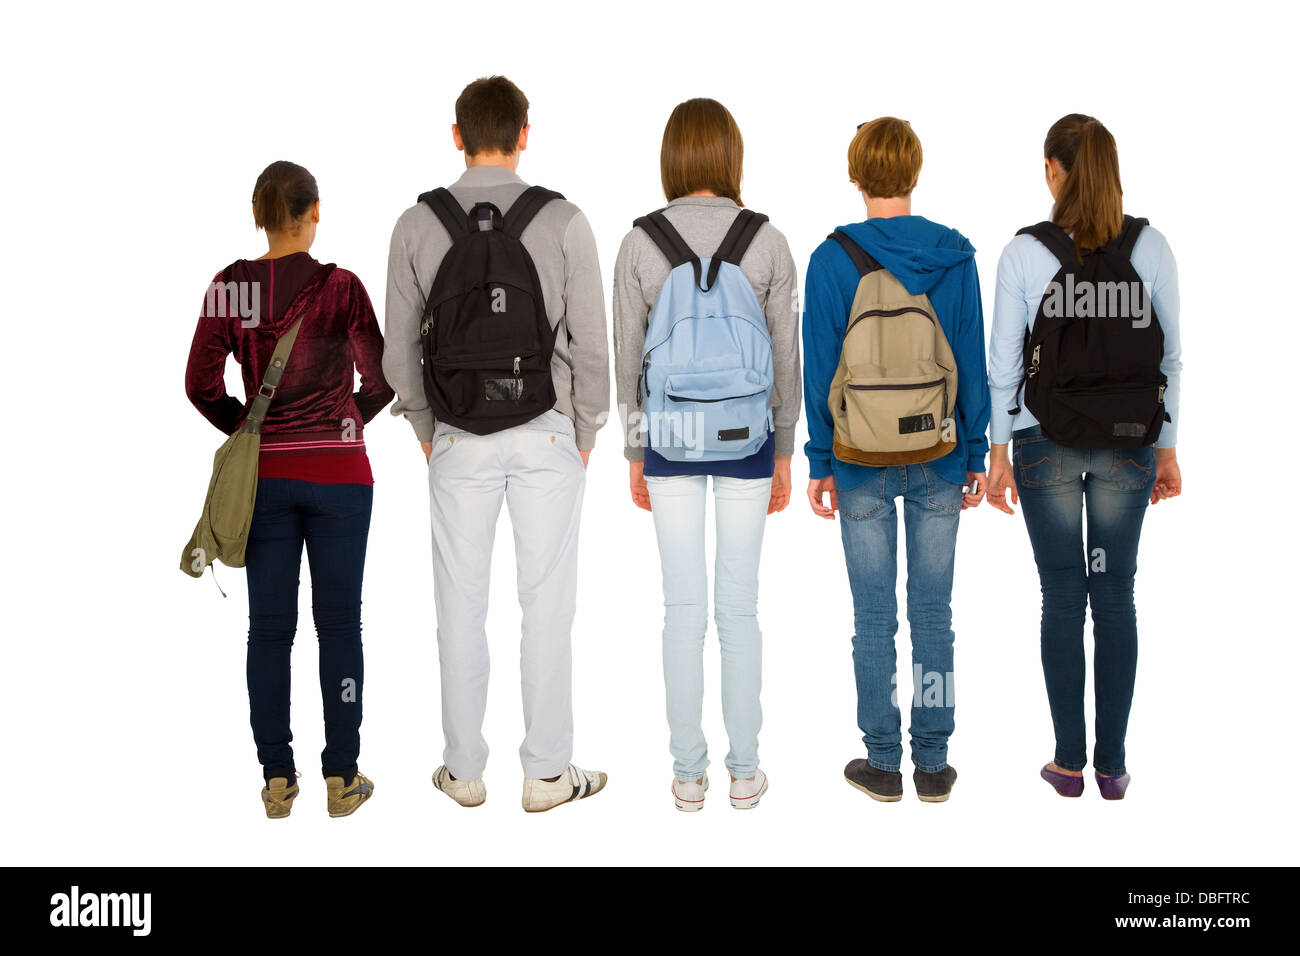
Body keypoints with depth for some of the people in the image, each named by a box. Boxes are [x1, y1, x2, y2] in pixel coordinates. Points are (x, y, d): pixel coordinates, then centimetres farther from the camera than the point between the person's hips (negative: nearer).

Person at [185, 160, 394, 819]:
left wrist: (248, 429, 14)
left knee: (269, 628, 10)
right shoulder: (340, 287, -9)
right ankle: (341, 778, 14)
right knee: (339, 625, 7)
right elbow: (381, 381, -7)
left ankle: (277, 779, 17)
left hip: (264, 475, 3)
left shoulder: (229, 288, 0)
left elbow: (201, 383, 1)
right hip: (338, 474, -2)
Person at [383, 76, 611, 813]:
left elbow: (401, 346, 1)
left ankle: (465, 770, 21)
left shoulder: (418, 225, -2)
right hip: (546, 433, -1)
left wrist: (426, 429, 14)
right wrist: (586, 430, 7)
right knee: (547, 602, 5)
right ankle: (548, 773, 14)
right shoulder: (563, 221, -7)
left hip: (460, 438, 2)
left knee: (461, 604, 10)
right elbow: (591, 341, -6)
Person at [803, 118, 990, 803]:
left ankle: (882, 763, 16)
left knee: (873, 617, 7)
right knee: (933, 613, 10)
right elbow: (973, 363, 2)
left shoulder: (832, 259, -7)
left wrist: (819, 462, 2)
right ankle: (933, 762, 18)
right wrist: (975, 455, 10)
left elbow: (819, 370, -5)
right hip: (939, 458, 2)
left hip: (862, 462, -2)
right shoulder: (956, 256, 0)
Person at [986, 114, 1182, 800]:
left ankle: (1070, 761, 14)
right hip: (1129, 442, 2)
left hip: (1045, 443, -1)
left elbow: (1003, 363, -5)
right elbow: (1170, 357, 2)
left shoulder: (1022, 254, -8)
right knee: (1116, 598, 9)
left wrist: (999, 452, 4)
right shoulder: (1152, 249, -2)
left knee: (1062, 597, 7)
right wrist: (1167, 448, 12)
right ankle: (1112, 764, 16)